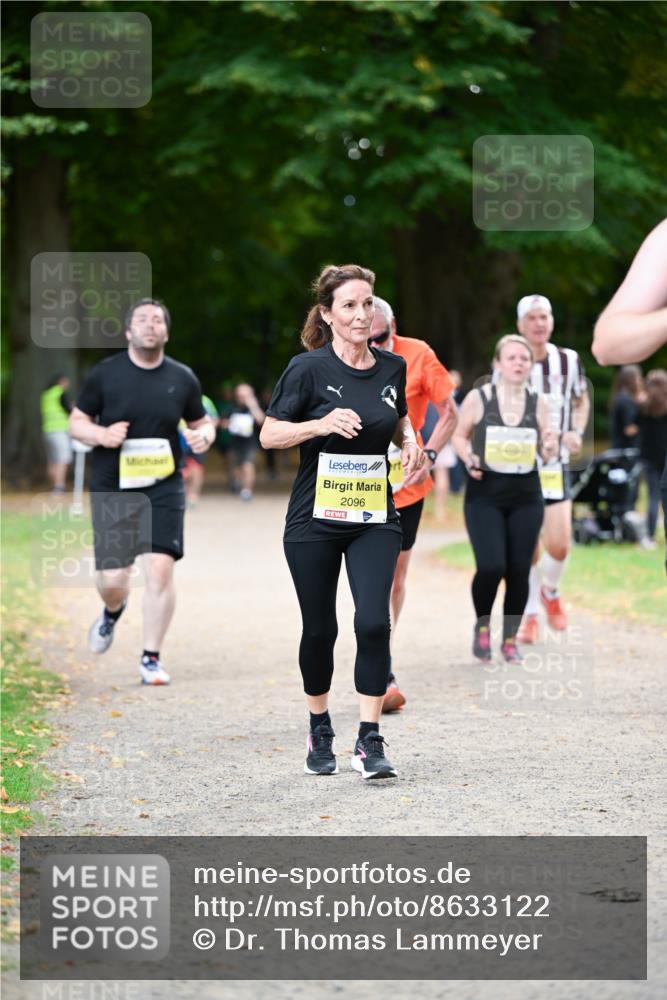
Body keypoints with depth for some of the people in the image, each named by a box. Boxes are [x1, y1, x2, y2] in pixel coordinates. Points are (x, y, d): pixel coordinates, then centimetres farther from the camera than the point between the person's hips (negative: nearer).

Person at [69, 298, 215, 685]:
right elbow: (77, 421, 6)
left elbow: (202, 421, 17)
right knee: (112, 579, -3)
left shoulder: (183, 378, 4)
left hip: (164, 487, 1)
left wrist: (204, 435, -7)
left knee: (161, 568, -12)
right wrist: (101, 435, -15)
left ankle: (151, 658, 1)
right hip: (113, 489, -1)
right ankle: (113, 612, 37)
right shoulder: (105, 374, -1)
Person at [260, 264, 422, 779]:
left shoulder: (392, 367, 4)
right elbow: (269, 434, -7)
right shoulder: (309, 368, -9)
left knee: (373, 622, -13)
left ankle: (369, 743, -7)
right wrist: (322, 424, -23)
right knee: (320, 628, 7)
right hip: (315, 519, -2)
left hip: (374, 519, 2)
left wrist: (410, 441, 1)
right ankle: (320, 731, 29)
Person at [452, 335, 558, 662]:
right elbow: (458, 434, 7)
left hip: (526, 495, 3)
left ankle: (510, 639, 20)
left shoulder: (538, 403, 2)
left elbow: (546, 451, 11)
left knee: (519, 571, 2)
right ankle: (482, 626, 13)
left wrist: (550, 447, -12)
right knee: (491, 566, -15)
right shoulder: (478, 399, -6)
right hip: (485, 493, -3)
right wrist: (469, 460, -10)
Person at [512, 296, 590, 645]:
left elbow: (582, 401, 17)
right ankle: (529, 616, 19)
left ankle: (550, 591, 23)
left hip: (555, 465, 1)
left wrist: (577, 432, -1)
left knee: (559, 545, -10)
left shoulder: (569, 360, 2)